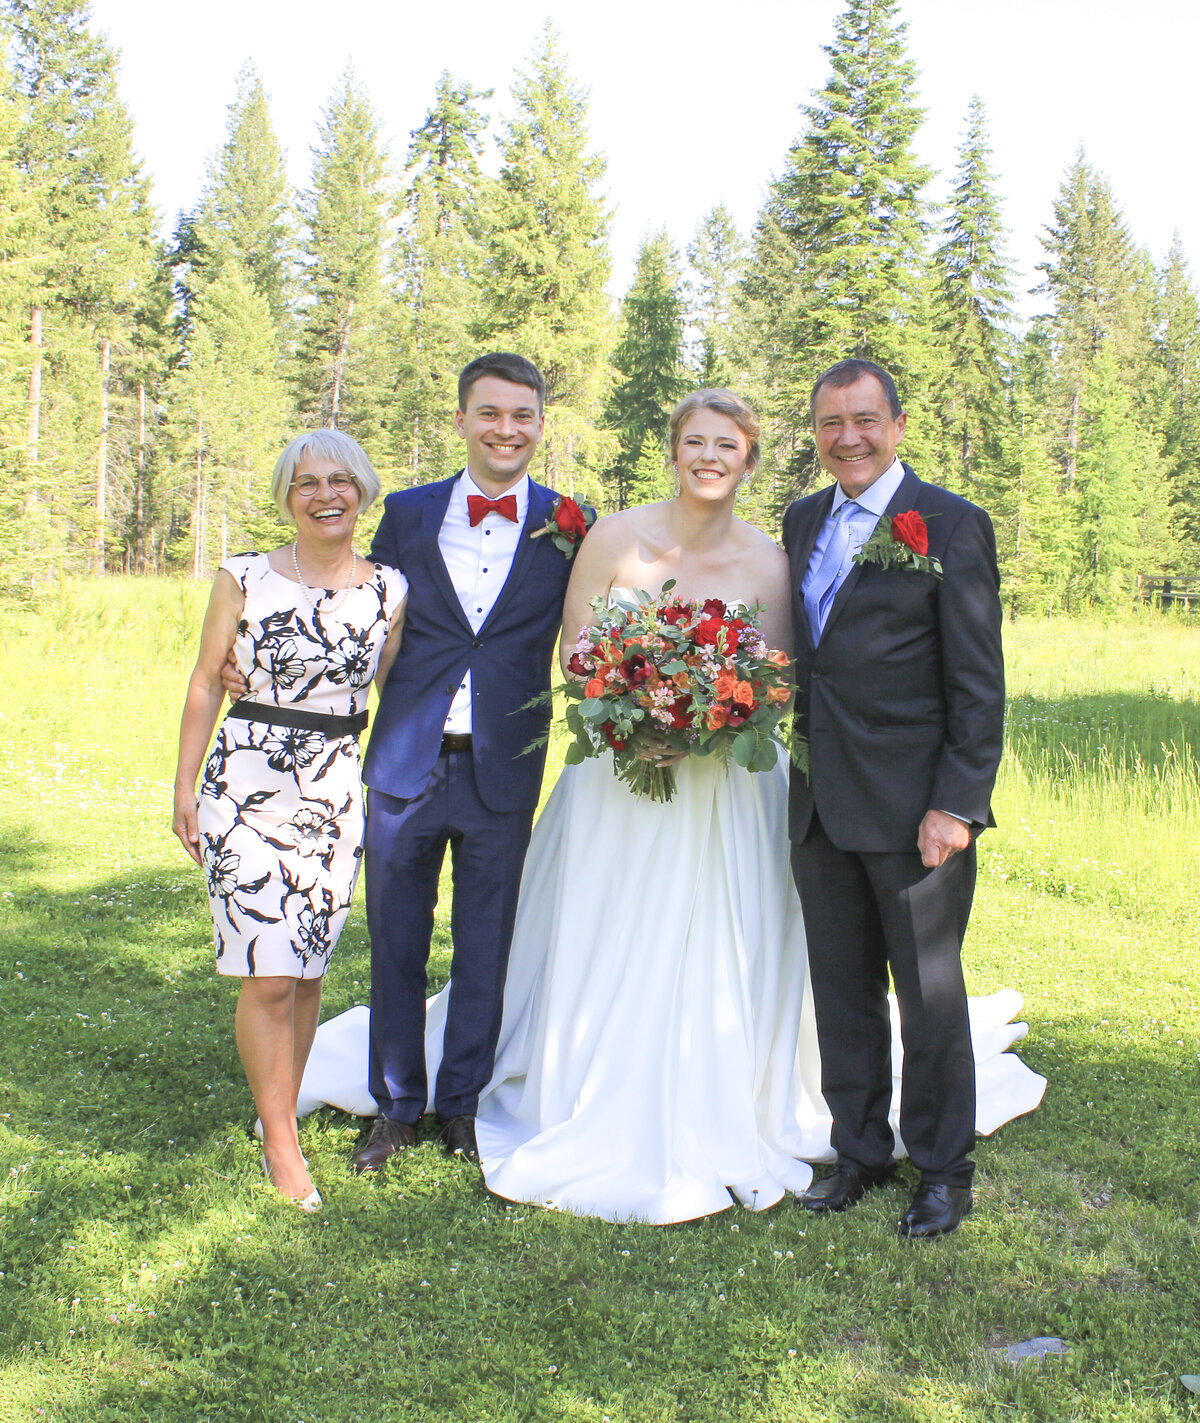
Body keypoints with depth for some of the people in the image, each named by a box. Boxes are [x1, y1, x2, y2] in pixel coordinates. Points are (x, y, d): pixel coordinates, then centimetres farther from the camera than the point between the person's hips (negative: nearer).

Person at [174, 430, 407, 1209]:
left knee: (310, 971, 10)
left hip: (339, 791, 3)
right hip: (248, 785, -2)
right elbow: (207, 683, 4)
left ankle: (281, 1113, 29)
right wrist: (184, 787, 3)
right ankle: (281, 1141, 12)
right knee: (270, 975, -5)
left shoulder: (390, 590, 4)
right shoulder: (244, 579, -2)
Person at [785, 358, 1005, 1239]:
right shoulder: (803, 521, 12)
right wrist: (801, 769, 9)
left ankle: (944, 1172, 24)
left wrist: (957, 804, -15)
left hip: (914, 805, -5)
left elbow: (979, 683, -10)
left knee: (930, 994, 7)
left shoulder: (952, 525, -7)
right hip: (822, 804, 6)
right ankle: (860, 1153, 30)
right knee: (843, 991, 14)